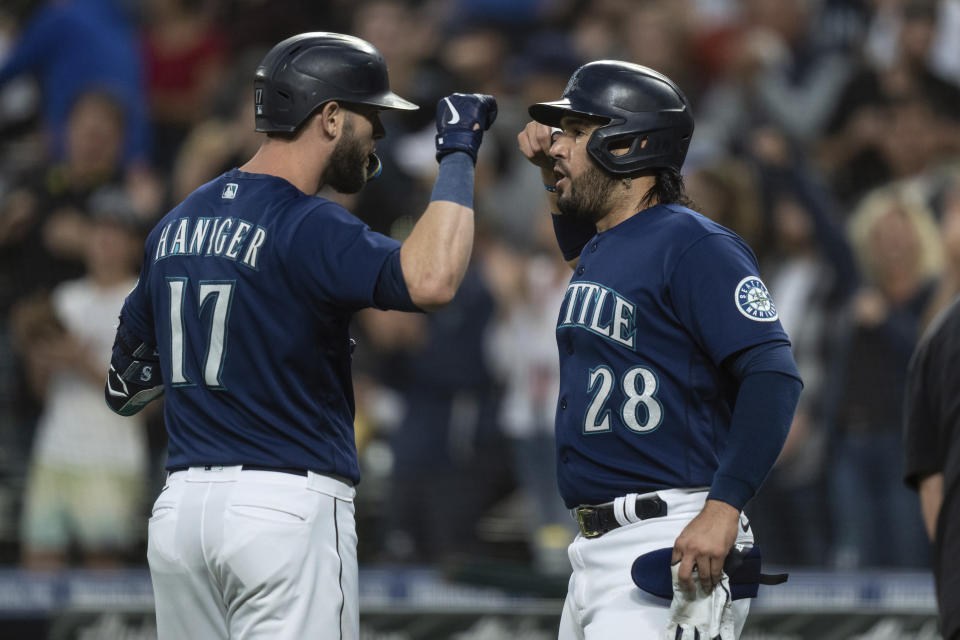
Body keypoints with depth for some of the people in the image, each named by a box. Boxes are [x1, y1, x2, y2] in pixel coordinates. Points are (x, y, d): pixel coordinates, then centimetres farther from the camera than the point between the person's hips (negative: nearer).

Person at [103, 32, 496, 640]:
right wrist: (457, 155, -18)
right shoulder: (308, 226, -13)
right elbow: (430, 280, -30)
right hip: (289, 504, -8)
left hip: (177, 508, 8)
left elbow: (123, 388, 21)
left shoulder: (177, 224, 13)